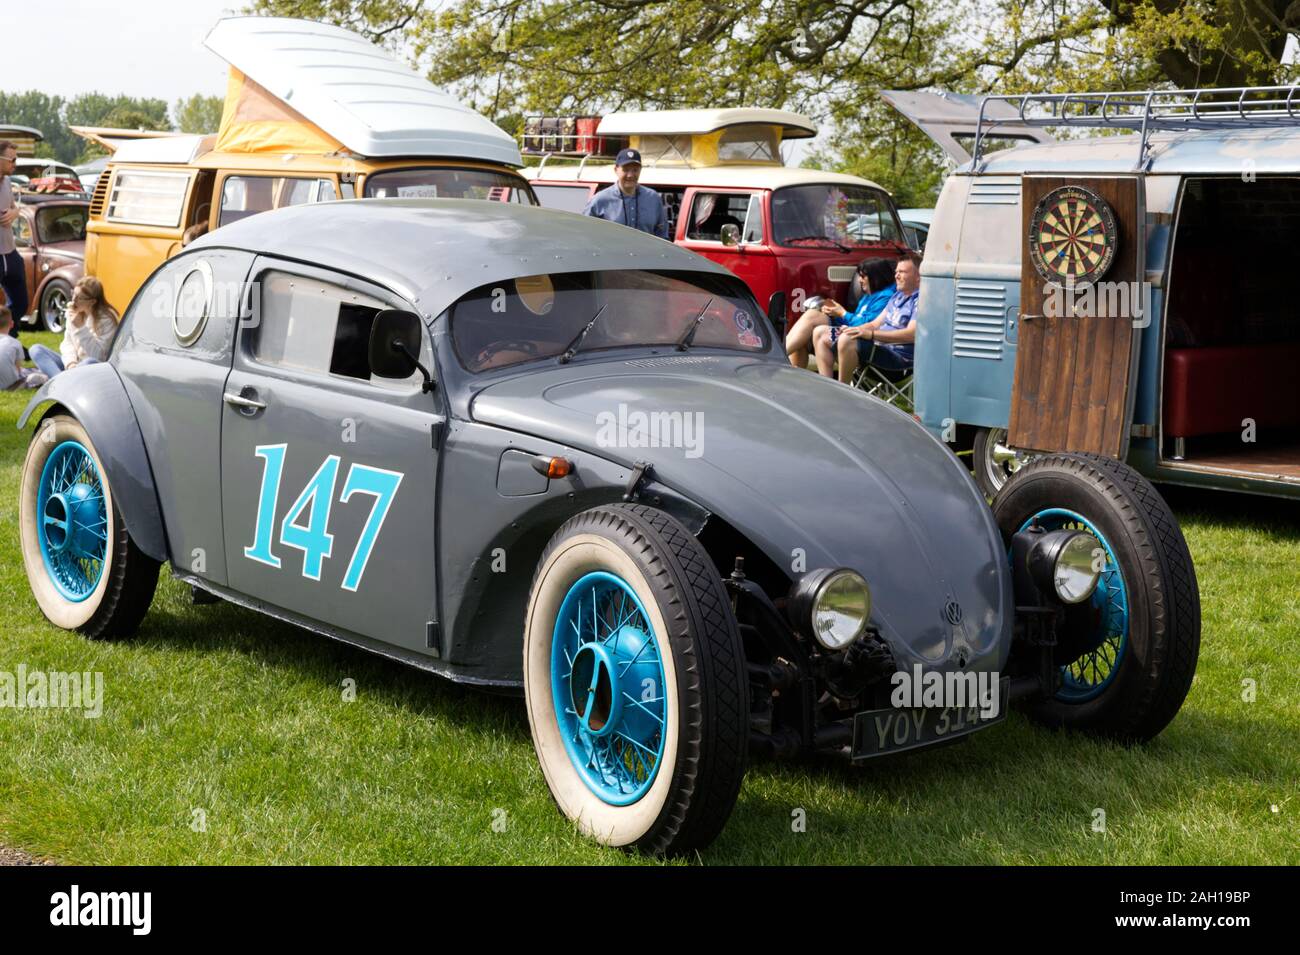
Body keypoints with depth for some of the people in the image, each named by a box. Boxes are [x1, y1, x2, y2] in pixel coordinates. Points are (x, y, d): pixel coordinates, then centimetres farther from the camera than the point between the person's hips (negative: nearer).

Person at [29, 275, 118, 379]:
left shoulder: (107, 319, -14)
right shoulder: (73, 312, 5)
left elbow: (98, 355, -20)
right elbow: (68, 342, 5)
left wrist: (80, 328, -26)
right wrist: (71, 362, -16)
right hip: (74, 366, 7)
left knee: (90, 363, -40)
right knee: (36, 349, -11)